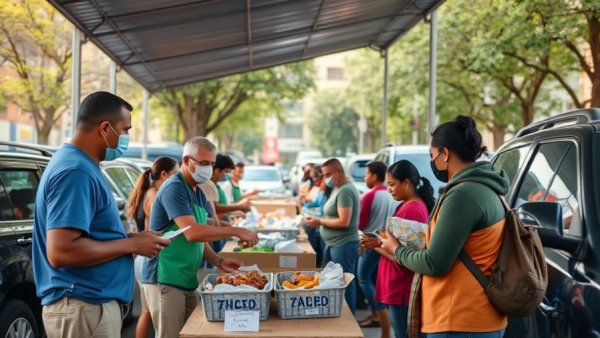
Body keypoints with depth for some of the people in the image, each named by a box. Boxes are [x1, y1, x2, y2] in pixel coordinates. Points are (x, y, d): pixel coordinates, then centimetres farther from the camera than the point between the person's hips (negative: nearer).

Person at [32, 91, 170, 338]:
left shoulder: (79, 165, 12)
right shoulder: (76, 172, -20)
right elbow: (60, 251, -28)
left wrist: (131, 239, 9)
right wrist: (131, 244, -18)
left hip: (89, 303, 10)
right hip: (83, 307, -10)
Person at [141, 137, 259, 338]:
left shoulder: (198, 194, 14)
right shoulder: (174, 188, -14)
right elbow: (192, 233, -26)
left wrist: (218, 262, -1)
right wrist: (235, 231, -22)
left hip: (188, 281, 9)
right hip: (165, 280, -9)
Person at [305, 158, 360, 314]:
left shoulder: (345, 191, -17)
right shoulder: (337, 188, 14)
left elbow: (344, 222, -24)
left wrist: (320, 222, -14)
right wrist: (320, 220, 4)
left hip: (343, 245, -10)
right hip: (333, 244, 10)